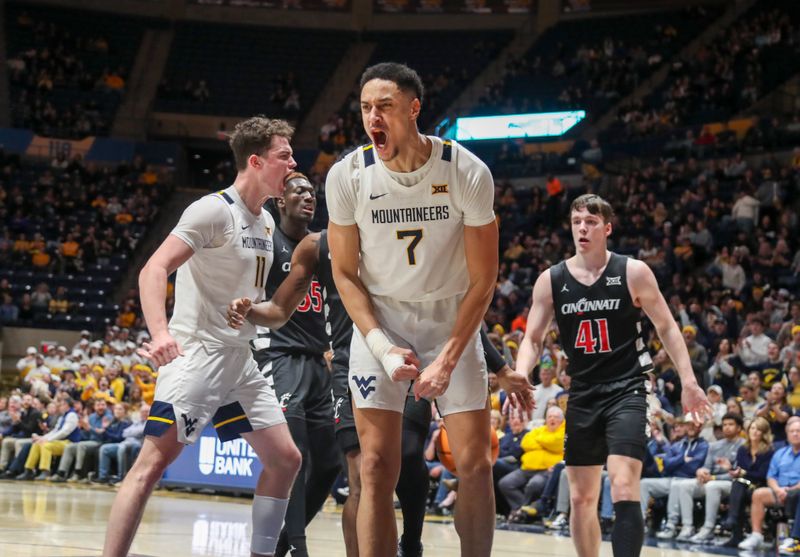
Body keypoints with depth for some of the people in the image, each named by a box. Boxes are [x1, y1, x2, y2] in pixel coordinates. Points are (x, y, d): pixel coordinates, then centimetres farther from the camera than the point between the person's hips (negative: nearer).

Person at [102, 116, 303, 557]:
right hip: (196, 353, -9)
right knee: (153, 461, -14)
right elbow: (154, 270, -21)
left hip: (240, 360, 9)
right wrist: (160, 333, -34)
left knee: (285, 459, 7)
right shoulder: (214, 210, -12)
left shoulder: (266, 223, 14)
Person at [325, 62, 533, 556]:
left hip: (451, 318, 0)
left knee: (475, 464, -2)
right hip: (380, 319, 0)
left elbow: (482, 280, -11)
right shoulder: (348, 176, -14)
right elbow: (346, 274, -3)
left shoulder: (467, 172, -18)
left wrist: (448, 358, -17)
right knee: (377, 466, -8)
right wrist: (382, 347, -15)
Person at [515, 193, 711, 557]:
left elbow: (666, 327, 3)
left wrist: (688, 382, -3)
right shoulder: (551, 280, 2)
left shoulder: (633, 272, -4)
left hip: (626, 390, -4)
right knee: (581, 497, 9)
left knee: (623, 488, -19)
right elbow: (532, 339, 5)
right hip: (583, 394, 4)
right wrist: (520, 377, -15)